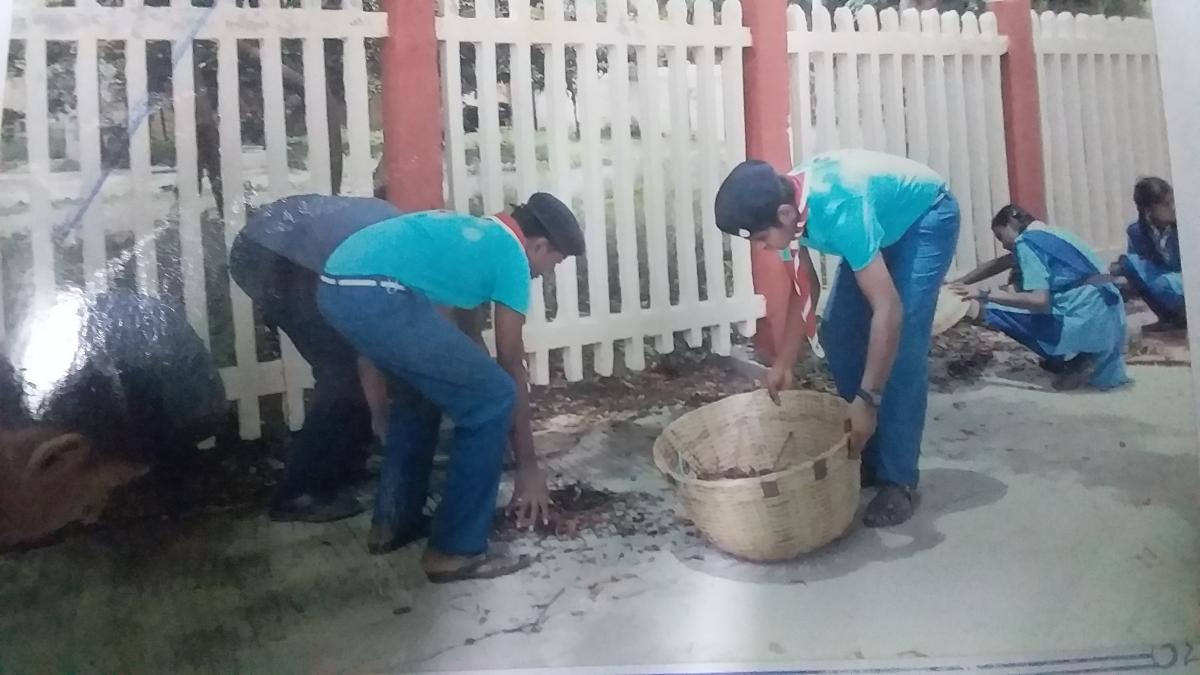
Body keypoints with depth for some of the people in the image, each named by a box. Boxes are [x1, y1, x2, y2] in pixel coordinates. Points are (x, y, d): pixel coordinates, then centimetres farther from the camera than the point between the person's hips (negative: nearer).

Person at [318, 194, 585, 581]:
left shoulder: (473, 233, 31)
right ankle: (457, 550, 6)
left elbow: (463, 342, 39)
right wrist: (528, 466, 16)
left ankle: (393, 521, 33)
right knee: (494, 399, 0)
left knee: (420, 394, 29)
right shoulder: (511, 256, 7)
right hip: (376, 295, -10)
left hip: (336, 287, 10)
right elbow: (512, 368, 9)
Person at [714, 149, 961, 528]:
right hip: (882, 226, 8)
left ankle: (898, 479, -9)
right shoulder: (787, 204, -18)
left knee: (902, 345, -18)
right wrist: (783, 364, -4)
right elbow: (806, 287, -2)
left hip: (926, 218, -8)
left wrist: (867, 399, -41)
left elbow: (889, 310, -42)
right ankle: (865, 460, 12)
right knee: (838, 333, 1)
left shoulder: (839, 210, -42)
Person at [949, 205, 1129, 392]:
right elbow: (999, 264, 31)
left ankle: (1073, 361, 0)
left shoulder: (1027, 241, -7)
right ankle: (1079, 357, 16)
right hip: (1108, 319, 9)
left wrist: (986, 295, -12)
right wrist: (958, 283, 33)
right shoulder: (1046, 235, 20)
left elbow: (1039, 300, -18)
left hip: (1086, 320, -9)